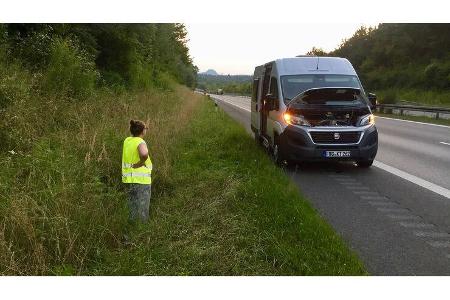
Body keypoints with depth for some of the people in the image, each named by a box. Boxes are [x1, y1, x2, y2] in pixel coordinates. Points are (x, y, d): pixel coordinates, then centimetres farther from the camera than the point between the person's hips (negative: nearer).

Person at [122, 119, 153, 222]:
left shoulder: (127, 140, 7)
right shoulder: (140, 142, -15)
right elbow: (144, 154, -37)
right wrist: (141, 163, -20)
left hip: (129, 178, 7)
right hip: (141, 179, -7)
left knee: (133, 206, 17)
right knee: (143, 208, 2)